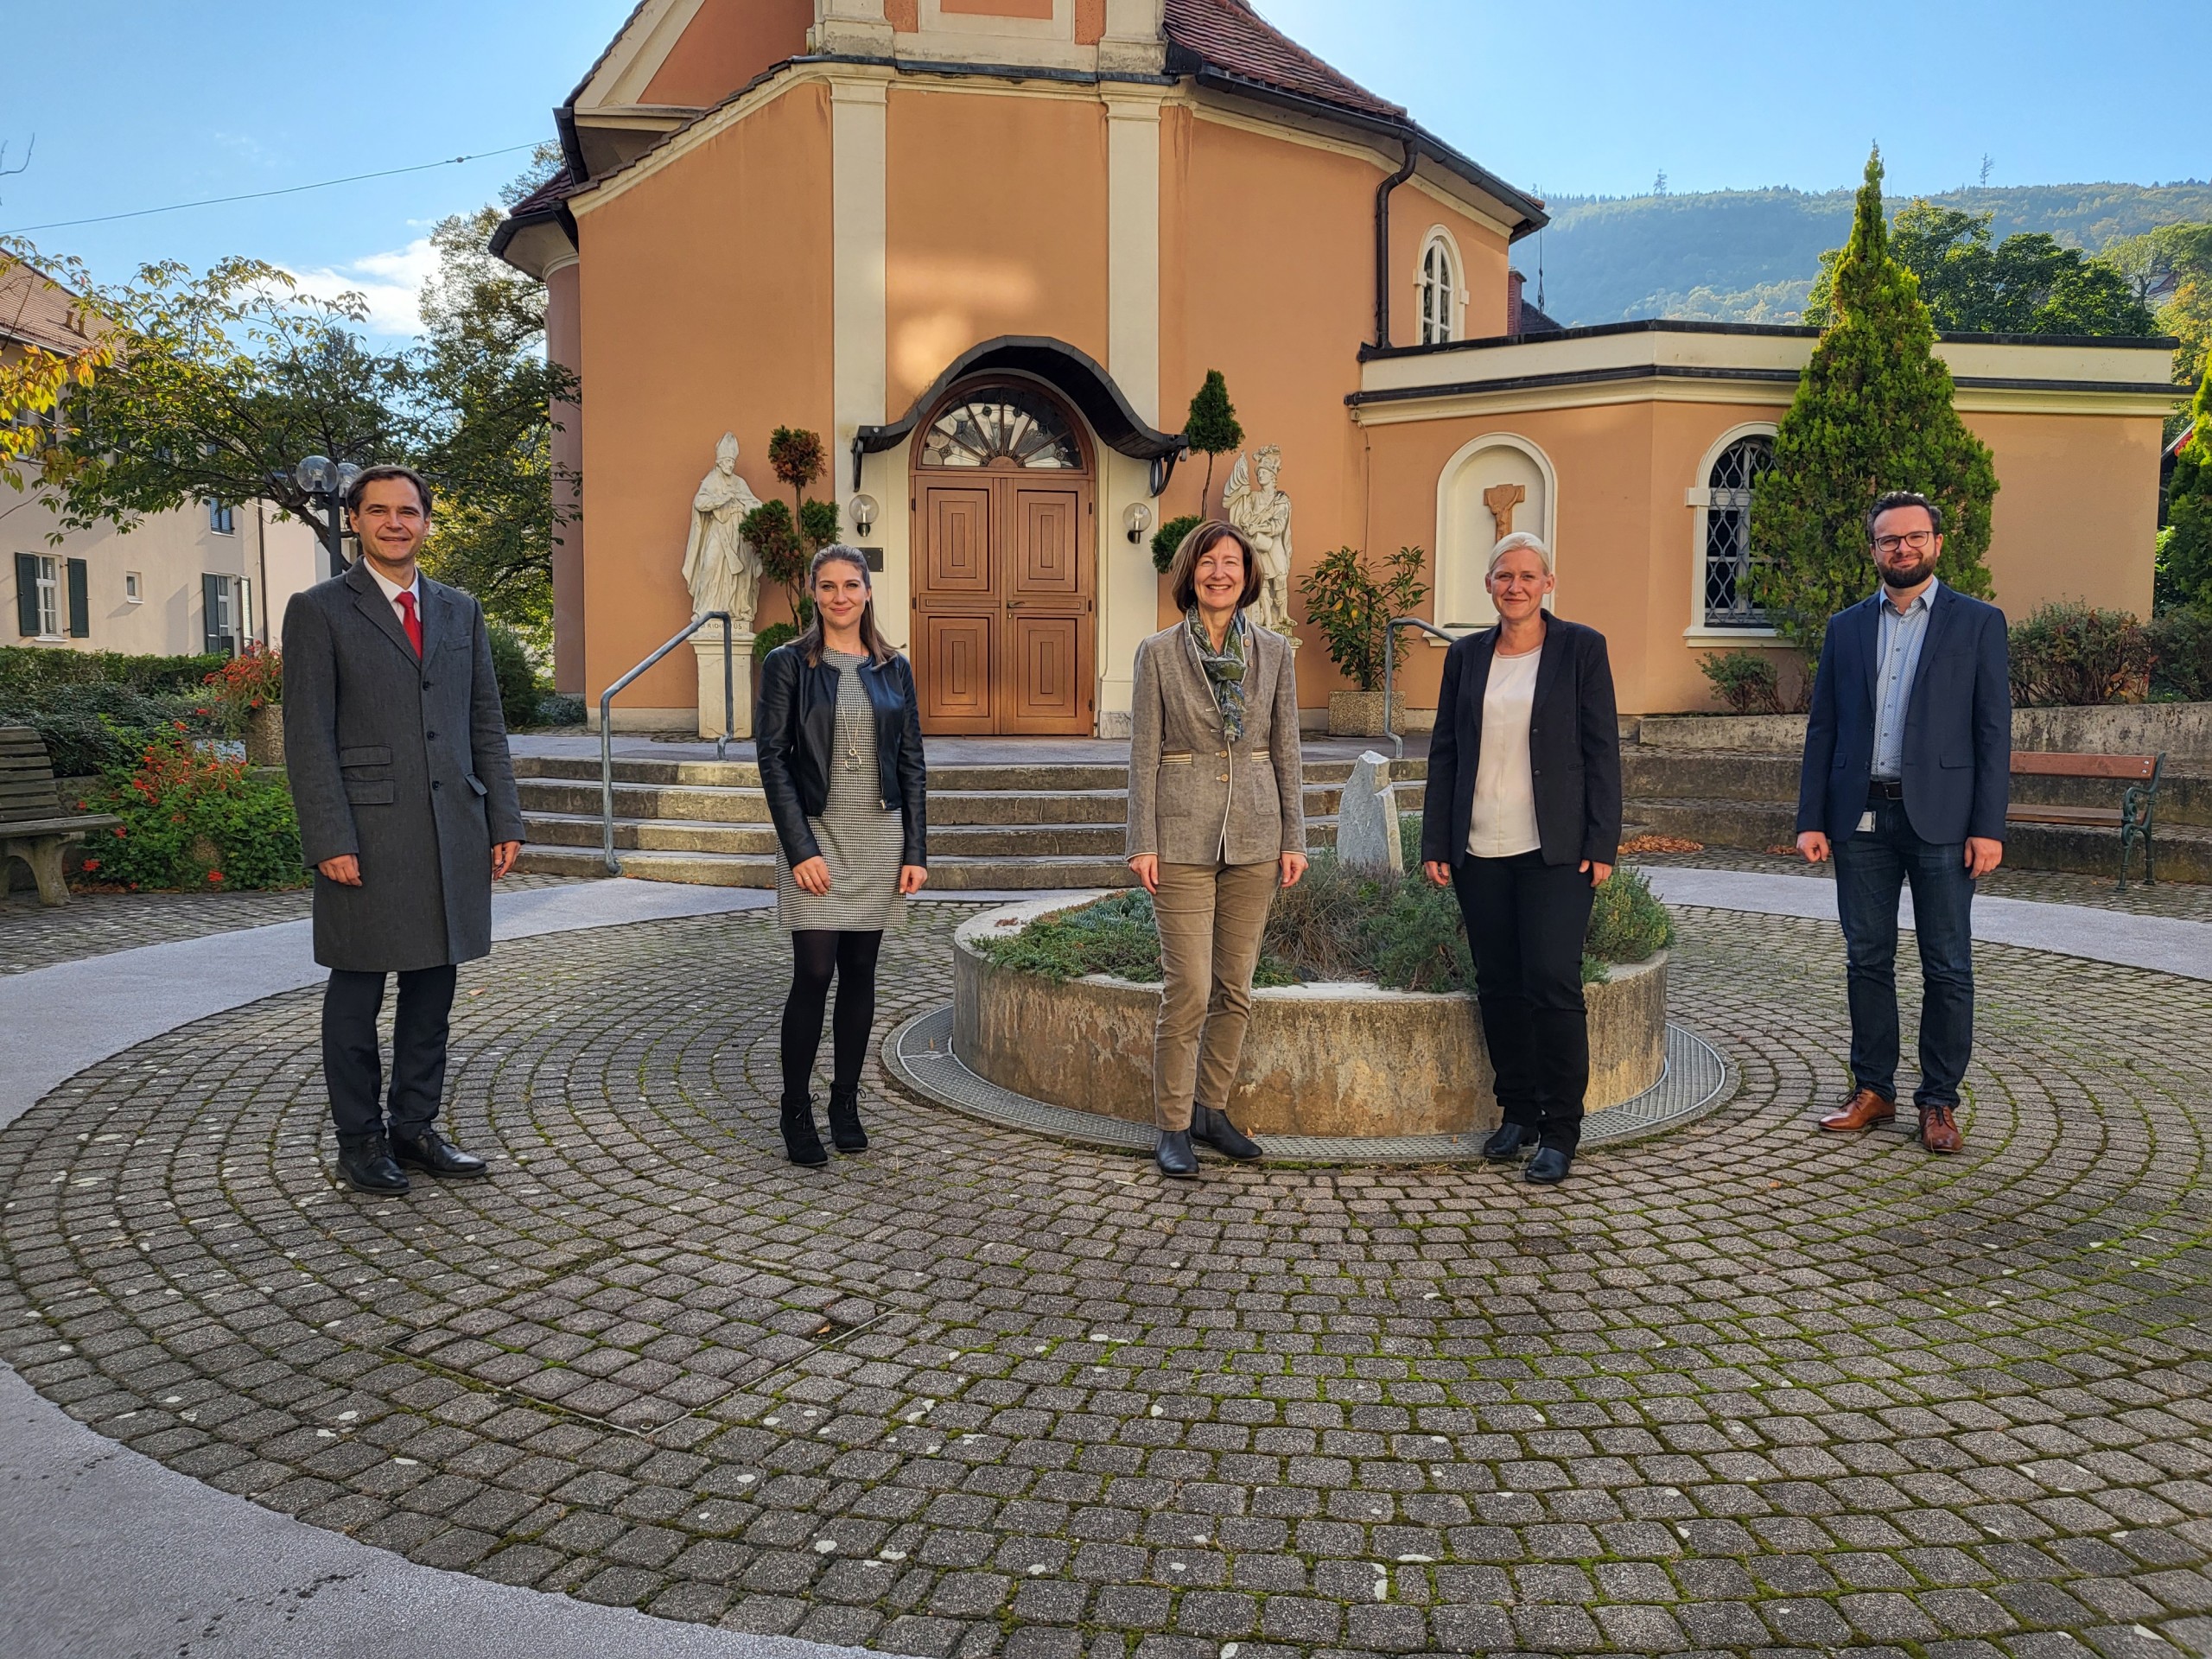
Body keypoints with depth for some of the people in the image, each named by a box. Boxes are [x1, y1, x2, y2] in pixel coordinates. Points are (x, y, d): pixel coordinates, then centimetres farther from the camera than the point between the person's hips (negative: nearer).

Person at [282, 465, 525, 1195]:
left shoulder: (460, 611, 14)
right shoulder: (319, 612, 0)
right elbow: (308, 738, -6)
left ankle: (414, 1127, 23)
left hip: (454, 833, 5)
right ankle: (360, 1141, 17)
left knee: (433, 986, 10)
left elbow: (486, 724, 13)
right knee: (357, 992, 5)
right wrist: (330, 841, -13)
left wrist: (504, 821, 7)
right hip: (366, 836, -4)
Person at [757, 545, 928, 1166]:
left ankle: (846, 1102, 20)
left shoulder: (893, 669, 9)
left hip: (880, 837, 3)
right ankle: (797, 1113, 7)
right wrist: (800, 849, -14)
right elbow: (773, 760, -6)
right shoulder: (787, 664, -1)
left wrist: (916, 851, 1)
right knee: (814, 974, -7)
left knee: (860, 973, 8)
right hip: (815, 835, -3)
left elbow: (912, 764, 8)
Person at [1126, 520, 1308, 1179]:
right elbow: (1144, 754, -2)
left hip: (1253, 834, 3)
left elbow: (1286, 751, 8)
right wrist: (1143, 842, -7)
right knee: (1189, 989, -5)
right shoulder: (1159, 653, -1)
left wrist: (1294, 838, 4)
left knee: (1235, 988, 9)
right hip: (1183, 835, -3)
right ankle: (1172, 1126, 9)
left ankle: (1211, 1108, 25)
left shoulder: (1274, 652, 6)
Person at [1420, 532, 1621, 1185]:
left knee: (1553, 984, -6)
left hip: (1555, 850, -3)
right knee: (1499, 986, 8)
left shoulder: (1581, 648, 1)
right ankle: (1517, 1113, 22)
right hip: (1479, 850, 4)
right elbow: (1444, 753, 11)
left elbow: (1602, 750, -1)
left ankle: (1560, 1131, 5)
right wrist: (1435, 844, 6)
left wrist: (1602, 843, -7)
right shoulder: (1466, 655, 10)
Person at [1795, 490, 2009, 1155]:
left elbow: (1993, 732, -2)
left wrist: (1988, 826, -9)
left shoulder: (1978, 623, 3)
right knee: (1867, 961, 9)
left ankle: (1939, 1100, 14)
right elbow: (1822, 730, 9)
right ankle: (1873, 1090, 20)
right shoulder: (1845, 627, 10)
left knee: (1947, 969, 3)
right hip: (1860, 818, 3)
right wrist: (1811, 819, 1)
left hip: (1940, 819, -2)